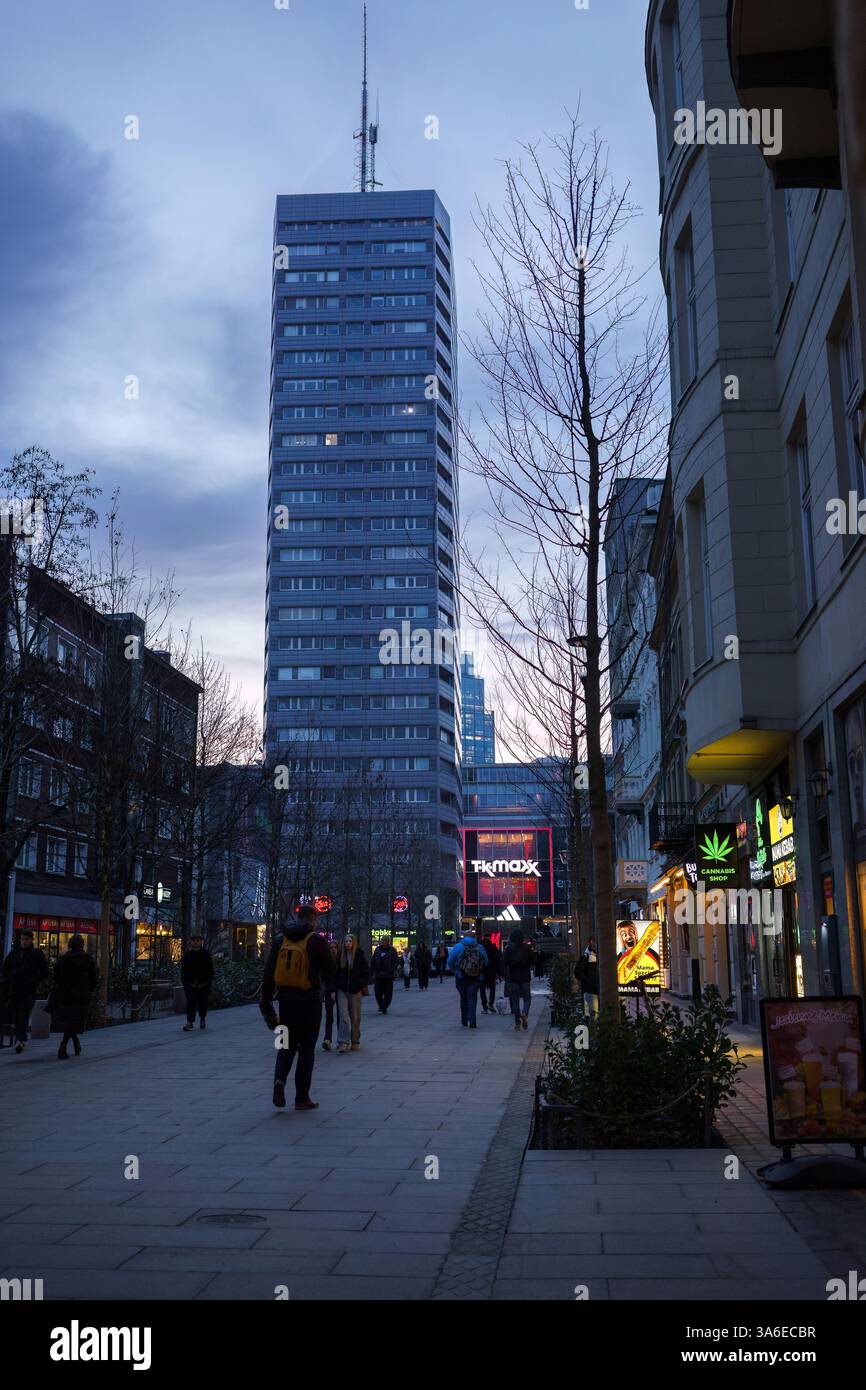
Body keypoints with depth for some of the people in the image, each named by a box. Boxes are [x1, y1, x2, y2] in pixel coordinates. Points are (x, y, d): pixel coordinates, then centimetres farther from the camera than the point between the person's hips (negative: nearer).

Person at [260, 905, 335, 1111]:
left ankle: (280, 1079, -10)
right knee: (307, 1048, 6)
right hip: (309, 1001, -3)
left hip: (285, 999, 4)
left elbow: (268, 972, 3)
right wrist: (333, 986, 17)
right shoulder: (316, 941, -8)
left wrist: (266, 1001, 7)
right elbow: (329, 972, -6)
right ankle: (302, 1098, 9)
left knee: (287, 1044, 16)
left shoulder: (280, 940, 4)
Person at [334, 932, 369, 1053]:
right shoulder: (340, 956, 3)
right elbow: (335, 973, 8)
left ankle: (355, 1042, 19)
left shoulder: (360, 956, -2)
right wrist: (334, 988, 1)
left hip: (355, 991, -1)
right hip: (342, 990, 1)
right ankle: (343, 1042, -10)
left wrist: (360, 985, -9)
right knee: (343, 1016, -8)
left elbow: (366, 974, 2)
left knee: (355, 1018, 7)